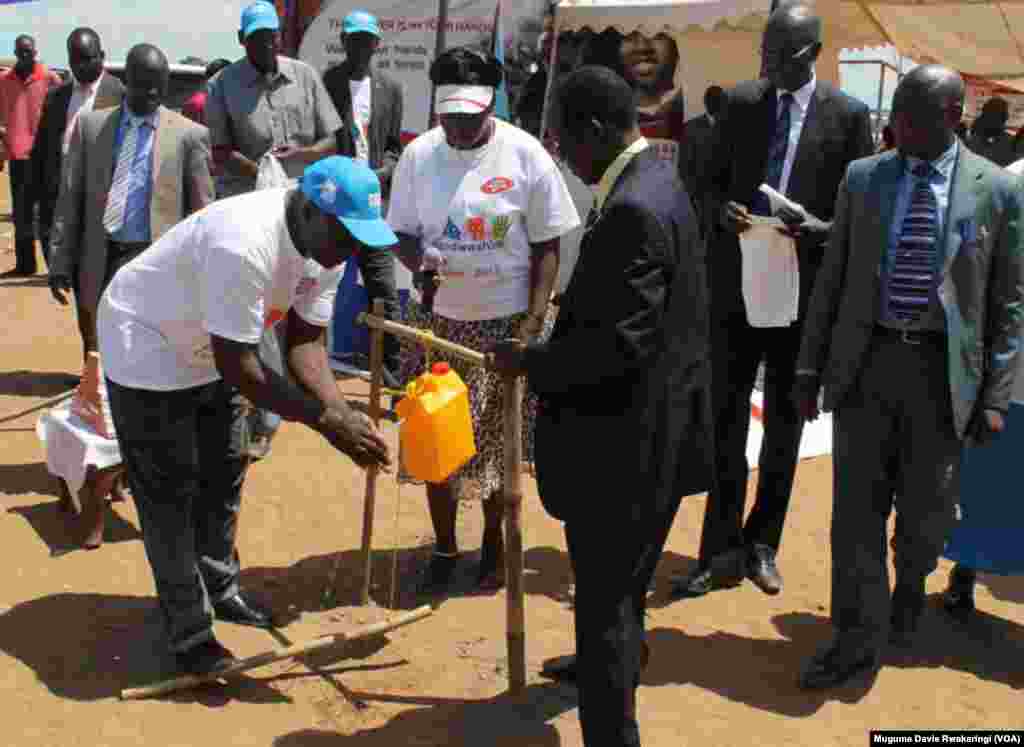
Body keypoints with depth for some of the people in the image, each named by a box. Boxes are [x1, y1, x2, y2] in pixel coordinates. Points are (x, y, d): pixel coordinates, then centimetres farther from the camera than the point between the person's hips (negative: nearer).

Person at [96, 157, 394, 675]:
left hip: (209, 353, 9)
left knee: (223, 474, 17)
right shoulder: (244, 244, -40)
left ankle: (221, 590, 36)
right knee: (170, 493, -2)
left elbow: (304, 340, -10)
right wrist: (326, 420, -36)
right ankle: (188, 632, 11)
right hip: (146, 349, -8)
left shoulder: (328, 245, -13)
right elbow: (238, 366, -37)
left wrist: (343, 414, -24)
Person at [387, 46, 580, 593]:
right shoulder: (418, 154, -3)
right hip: (436, 318, 2)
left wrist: (532, 324, -12)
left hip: (504, 321, -2)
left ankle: (495, 544, 31)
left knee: (499, 443, 9)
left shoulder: (526, 155, -10)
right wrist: (417, 259, -19)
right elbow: (401, 232, 5)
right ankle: (444, 548, 26)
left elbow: (547, 247, -5)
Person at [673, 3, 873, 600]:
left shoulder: (848, 115, -2)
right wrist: (724, 209, -10)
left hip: (804, 285, -1)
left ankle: (762, 544, 25)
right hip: (737, 281, 2)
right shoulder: (739, 103, 5)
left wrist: (821, 229, -19)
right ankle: (723, 551, 10)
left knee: (784, 421, 10)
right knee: (728, 418, 2)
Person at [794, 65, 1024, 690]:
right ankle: (860, 635, 16)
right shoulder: (862, 178, 4)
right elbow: (833, 280, 7)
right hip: (866, 361, 1)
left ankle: (910, 587, 43)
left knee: (926, 510, 10)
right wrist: (811, 368, 5)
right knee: (857, 505, 2)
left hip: (942, 368, -1)